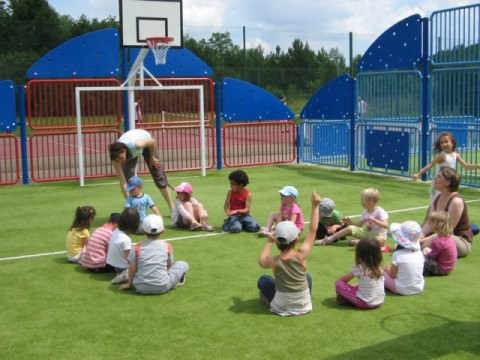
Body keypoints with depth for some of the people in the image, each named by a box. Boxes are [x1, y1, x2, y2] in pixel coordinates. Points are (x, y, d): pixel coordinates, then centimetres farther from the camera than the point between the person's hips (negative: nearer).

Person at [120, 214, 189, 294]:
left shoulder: (137, 247, 1)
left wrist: (129, 284, 15)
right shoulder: (167, 246, 0)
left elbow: (132, 269, 1)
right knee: (183, 264, 15)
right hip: (162, 287, -2)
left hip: (141, 288, 2)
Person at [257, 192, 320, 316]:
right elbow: (312, 231, -10)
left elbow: (261, 261, 7)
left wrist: (269, 242, 14)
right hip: (303, 305, 1)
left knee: (263, 279, 24)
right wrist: (315, 206, -4)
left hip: (281, 307, 0)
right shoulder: (301, 255, -20)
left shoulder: (274, 261, -19)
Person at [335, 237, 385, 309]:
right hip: (380, 301, 7)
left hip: (365, 303, -6)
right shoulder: (379, 268, 3)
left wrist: (339, 282, 23)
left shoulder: (360, 268, -14)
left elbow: (344, 279, 3)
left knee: (339, 284, -5)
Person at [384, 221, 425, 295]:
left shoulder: (398, 254, -19)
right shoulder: (419, 252, -4)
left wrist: (387, 269, 12)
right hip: (419, 288, 5)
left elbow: (392, 275, -9)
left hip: (403, 289, -5)